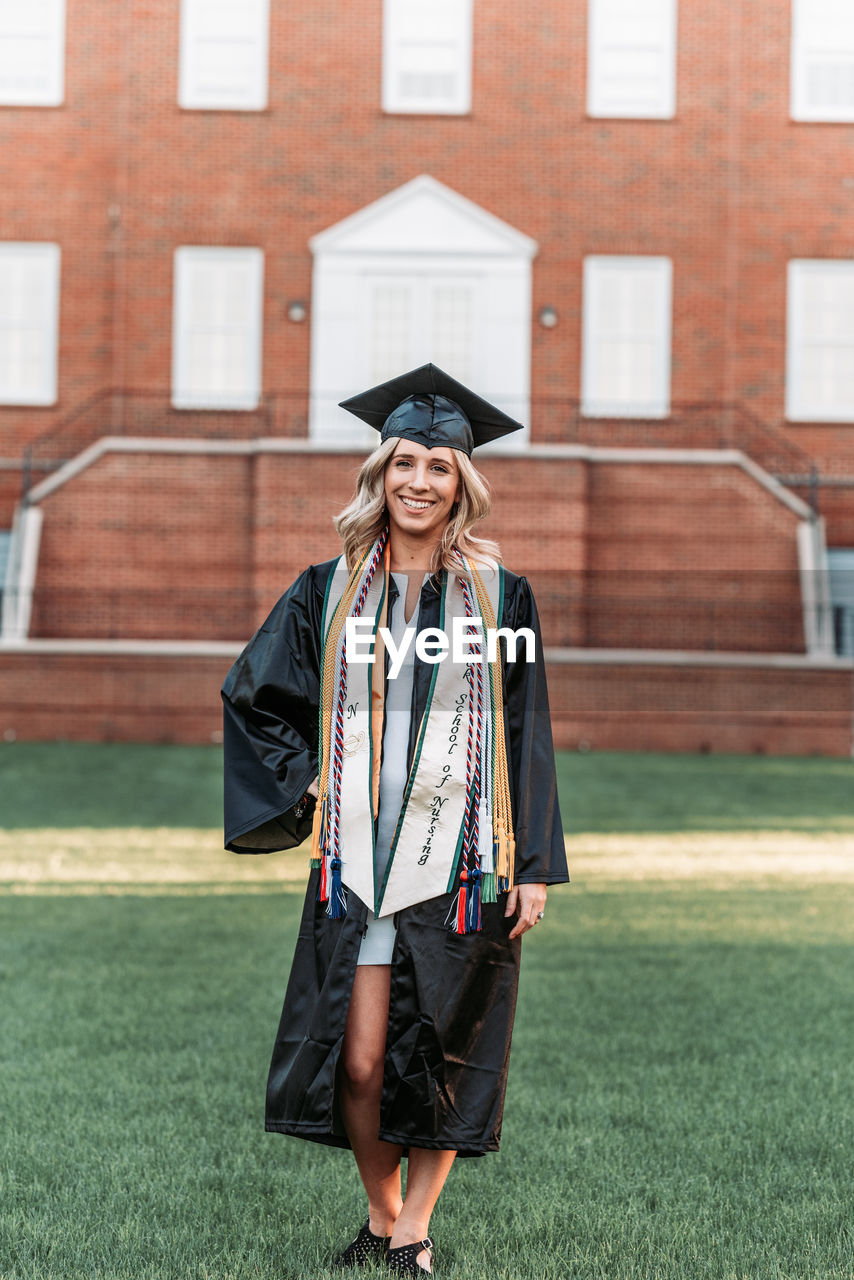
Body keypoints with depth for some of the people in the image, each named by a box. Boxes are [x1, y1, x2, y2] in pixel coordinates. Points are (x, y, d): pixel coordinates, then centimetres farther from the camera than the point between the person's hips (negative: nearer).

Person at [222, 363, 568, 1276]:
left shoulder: (500, 598, 3)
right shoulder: (329, 593, 7)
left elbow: (526, 736, 3)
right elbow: (250, 694, 17)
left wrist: (535, 865, -3)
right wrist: (301, 781, 4)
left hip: (461, 858, -1)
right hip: (358, 856, 1)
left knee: (444, 1055, 2)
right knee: (357, 1059, -3)